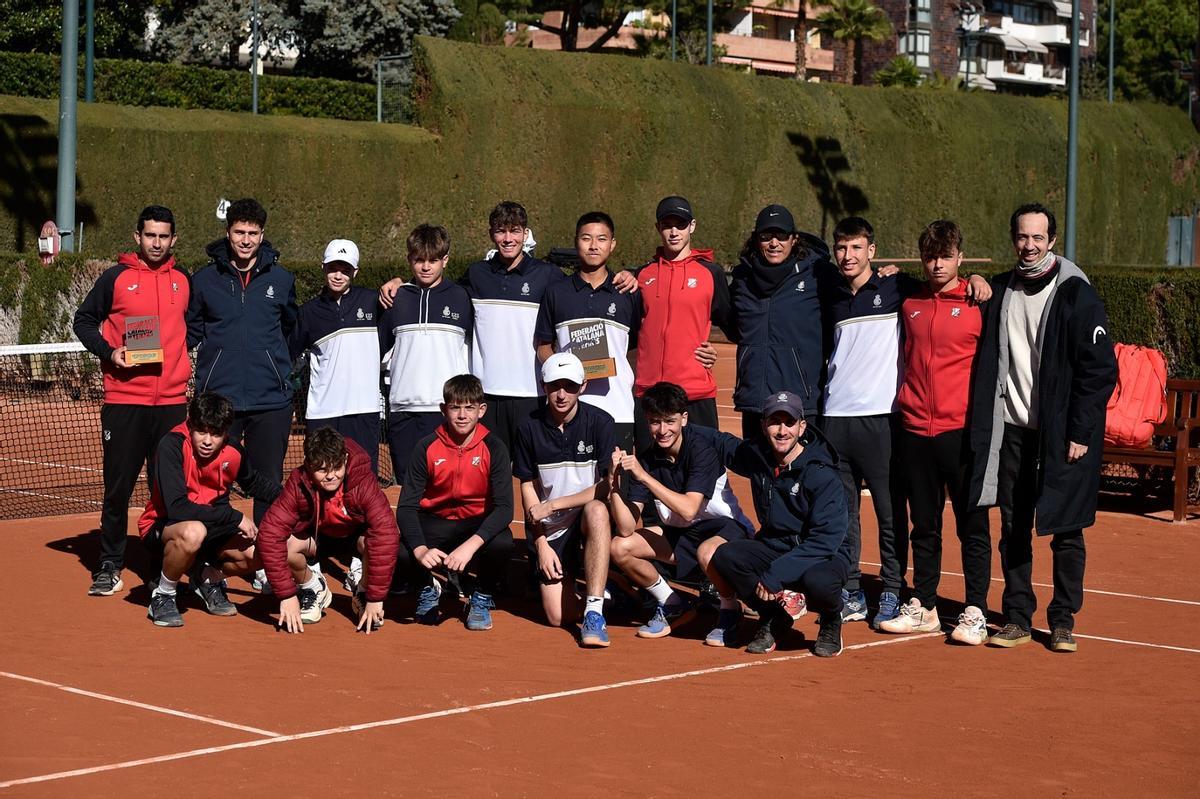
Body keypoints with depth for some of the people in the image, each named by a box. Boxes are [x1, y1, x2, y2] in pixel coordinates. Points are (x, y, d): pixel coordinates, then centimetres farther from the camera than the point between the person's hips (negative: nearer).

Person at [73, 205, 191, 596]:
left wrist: (183, 359, 9)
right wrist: (109, 352, -8)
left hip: (172, 402, 2)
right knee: (118, 487, 0)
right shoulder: (116, 278, 2)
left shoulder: (183, 281, 10)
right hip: (124, 401, -2)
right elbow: (84, 320, 7)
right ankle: (110, 565, 10)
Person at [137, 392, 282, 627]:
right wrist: (235, 517, -30)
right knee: (193, 533, -40)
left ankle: (208, 578, 16)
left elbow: (256, 483, 16)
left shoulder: (233, 451, -9)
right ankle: (163, 596, -12)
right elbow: (177, 508, -34)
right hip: (161, 528, -6)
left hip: (212, 527, 6)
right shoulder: (172, 446, -26)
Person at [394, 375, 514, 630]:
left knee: (502, 543, -35)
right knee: (397, 550, -30)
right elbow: (407, 506, -14)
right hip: (434, 522, 1)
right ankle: (427, 588, 8)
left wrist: (470, 546, -38)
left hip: (478, 524, -1)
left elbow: (504, 507, -21)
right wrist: (420, 549, -34)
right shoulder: (427, 447, -11)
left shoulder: (493, 448, -12)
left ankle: (483, 598, -1)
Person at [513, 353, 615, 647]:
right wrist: (541, 544, -5)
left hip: (588, 520, -1)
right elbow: (528, 489, 3)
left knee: (596, 510, -39)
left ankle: (594, 613, -38)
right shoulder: (529, 429, -2)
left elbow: (607, 487, -11)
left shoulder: (599, 422, -7)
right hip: (549, 527, 1)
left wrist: (552, 505, -15)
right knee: (559, 617, -11)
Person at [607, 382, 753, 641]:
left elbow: (689, 510, -33)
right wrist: (613, 483, -27)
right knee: (620, 547, -11)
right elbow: (627, 529, -13)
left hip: (725, 528, -6)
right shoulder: (645, 461, -7)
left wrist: (645, 477, -34)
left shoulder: (701, 451, -20)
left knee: (707, 553, -39)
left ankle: (730, 609, -7)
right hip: (679, 534, 6)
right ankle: (673, 605, 9)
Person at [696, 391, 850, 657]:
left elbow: (826, 540, -26)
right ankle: (773, 618, 3)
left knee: (818, 581, -39)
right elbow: (719, 441, 20)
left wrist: (775, 575, -30)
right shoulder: (755, 455, -3)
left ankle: (831, 622, 0)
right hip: (773, 548, 5)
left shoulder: (822, 474, -20)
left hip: (824, 555, -5)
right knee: (725, 556, -23)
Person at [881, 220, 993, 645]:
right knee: (924, 525, 12)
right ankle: (923, 607, 21)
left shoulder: (978, 303, -2)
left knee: (972, 525, 1)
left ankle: (975, 613, 6)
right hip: (915, 430, 4)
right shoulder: (909, 303, 10)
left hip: (962, 431, -4)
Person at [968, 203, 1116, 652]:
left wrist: (1080, 433, -12)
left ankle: (1063, 621, 12)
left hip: (1061, 434, -4)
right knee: (1014, 529, 7)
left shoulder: (1075, 294, -7)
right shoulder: (999, 292, 8)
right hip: (1011, 431, 4)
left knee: (1066, 531, 3)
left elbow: (1100, 369, -9)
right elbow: (987, 368, 18)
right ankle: (1017, 618, 15)